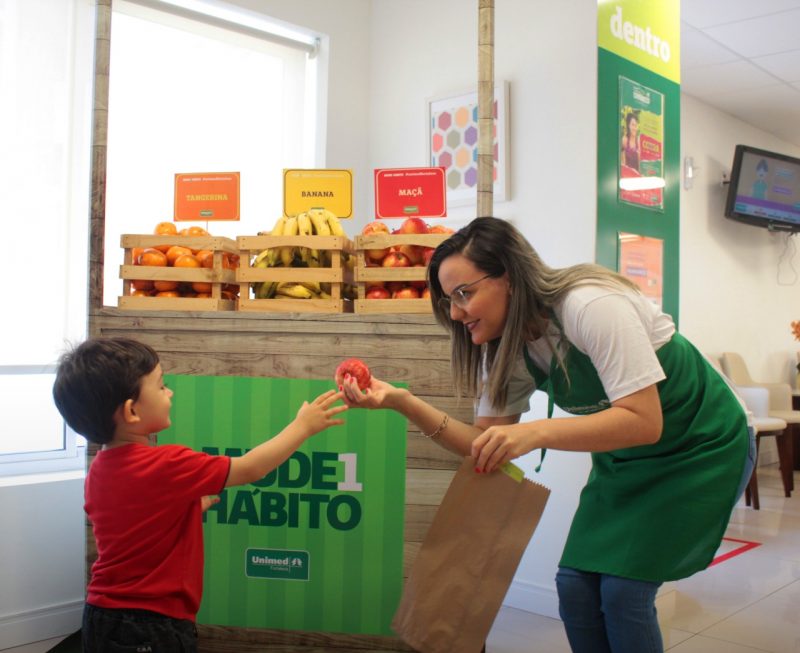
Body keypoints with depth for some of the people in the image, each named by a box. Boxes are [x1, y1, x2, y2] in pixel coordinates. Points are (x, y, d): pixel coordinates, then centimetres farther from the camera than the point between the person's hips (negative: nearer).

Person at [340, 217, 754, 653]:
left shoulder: (591, 307, -30)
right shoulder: (508, 349, -7)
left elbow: (644, 422, -34)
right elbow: (485, 444, -8)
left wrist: (535, 433, -45)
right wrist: (401, 401, -21)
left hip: (702, 446, -6)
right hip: (624, 460, 7)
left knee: (623, 589, -12)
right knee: (575, 584, -2)